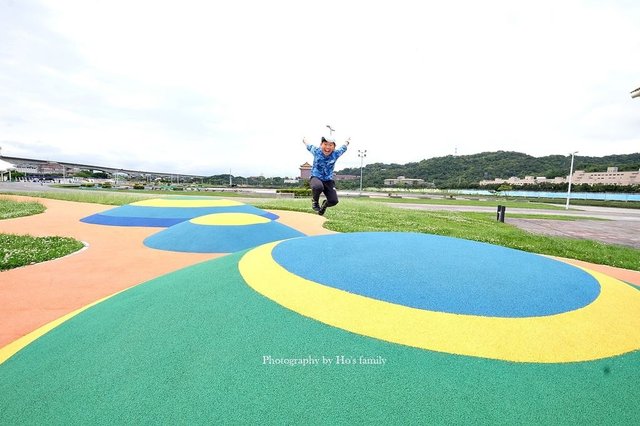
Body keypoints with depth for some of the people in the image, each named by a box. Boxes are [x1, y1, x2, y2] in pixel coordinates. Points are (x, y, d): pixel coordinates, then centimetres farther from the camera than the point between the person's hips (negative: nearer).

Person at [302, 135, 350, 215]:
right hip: (315, 177, -2)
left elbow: (343, 147, 13)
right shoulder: (316, 151, -10)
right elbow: (308, 146, 12)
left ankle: (324, 205, 27)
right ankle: (315, 201, -3)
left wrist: (347, 141, 34)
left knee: (334, 201, -13)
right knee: (318, 187, -39)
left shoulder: (336, 154, -9)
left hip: (328, 180, 2)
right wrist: (303, 140, 33)